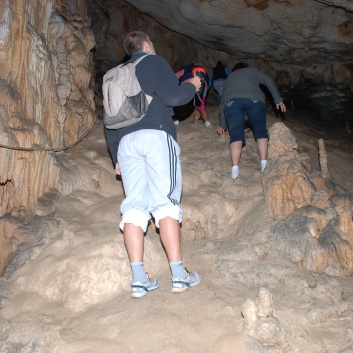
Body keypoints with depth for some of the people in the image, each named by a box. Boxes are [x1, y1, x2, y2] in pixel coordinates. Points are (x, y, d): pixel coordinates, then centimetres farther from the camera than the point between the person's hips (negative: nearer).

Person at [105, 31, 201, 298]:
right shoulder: (154, 62, 9)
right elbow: (172, 97, -6)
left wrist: (116, 156, 25)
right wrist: (192, 86, 14)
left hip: (126, 141, 5)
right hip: (156, 136, -5)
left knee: (134, 206, -1)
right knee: (166, 202, -8)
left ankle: (139, 280, -6)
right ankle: (179, 275, -9)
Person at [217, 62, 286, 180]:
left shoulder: (229, 78, 38)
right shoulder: (252, 71, 33)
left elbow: (222, 103, 35)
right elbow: (268, 80, 16)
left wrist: (222, 125, 39)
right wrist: (278, 100, 14)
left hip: (231, 102, 1)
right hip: (254, 100, -1)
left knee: (236, 135, -3)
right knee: (260, 130, 11)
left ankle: (235, 169, -20)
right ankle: (264, 163, -2)